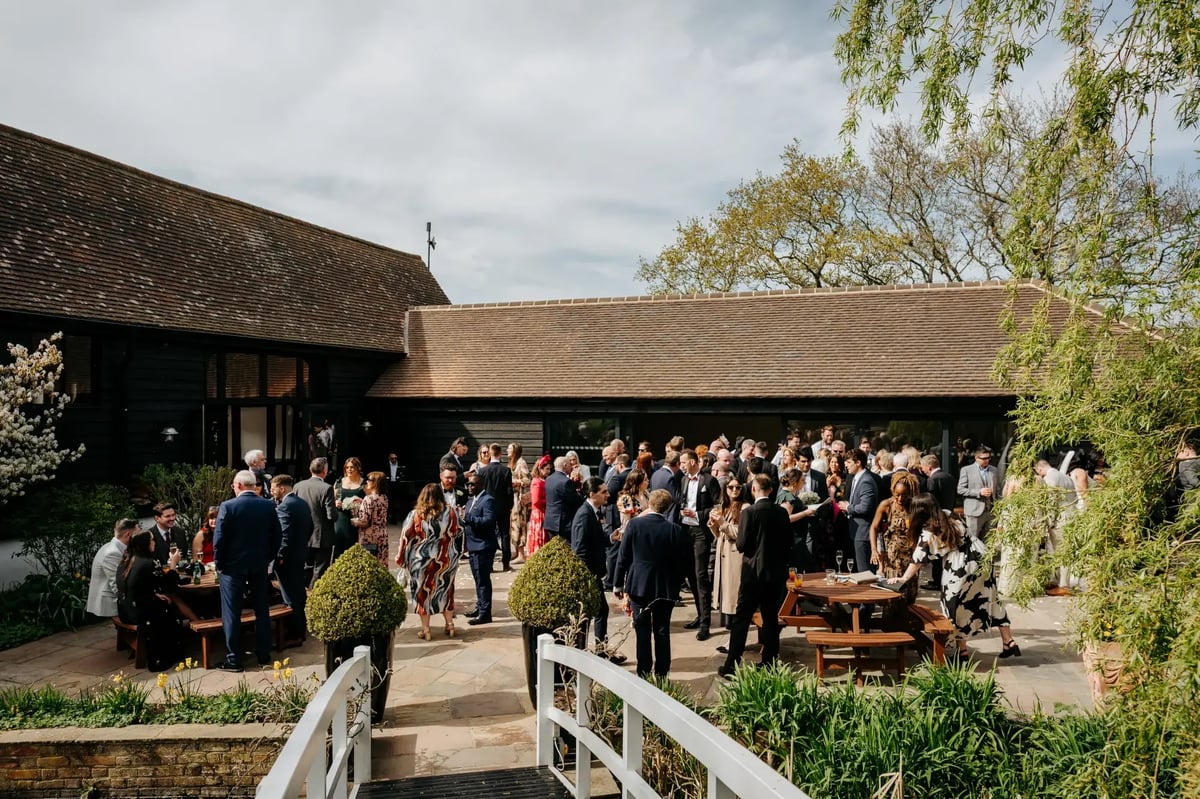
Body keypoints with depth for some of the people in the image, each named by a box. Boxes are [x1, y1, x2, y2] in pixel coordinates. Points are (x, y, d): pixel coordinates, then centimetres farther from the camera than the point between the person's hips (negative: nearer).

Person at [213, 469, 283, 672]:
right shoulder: (269, 505, -3)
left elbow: (219, 539, -13)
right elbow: (277, 535, 2)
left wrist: (219, 564, -1)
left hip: (233, 566, -4)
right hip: (260, 565, 4)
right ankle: (264, 654, 21)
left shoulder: (228, 506, -14)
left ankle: (233, 659, 9)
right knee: (262, 611, 14)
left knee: (232, 614, 5)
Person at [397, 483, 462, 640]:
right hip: (446, 559, 2)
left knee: (423, 592, 10)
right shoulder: (450, 513, -6)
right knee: (445, 591, 17)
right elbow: (455, 534, 6)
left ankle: (425, 629, 14)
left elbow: (406, 538, -5)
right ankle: (450, 624, 21)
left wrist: (400, 557, 5)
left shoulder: (415, 515, -11)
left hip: (422, 560, -2)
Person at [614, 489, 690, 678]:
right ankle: (661, 674, 15)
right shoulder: (676, 530, -9)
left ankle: (643, 674, 13)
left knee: (642, 632, 7)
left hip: (638, 585, 0)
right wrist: (677, 584, 11)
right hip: (665, 588, 0)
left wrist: (618, 584, 5)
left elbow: (623, 556, -4)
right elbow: (682, 561, -2)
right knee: (662, 632, 10)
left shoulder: (634, 524, -9)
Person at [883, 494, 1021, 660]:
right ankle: (1009, 643, 24)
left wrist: (903, 578, 2)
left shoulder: (928, 534, -15)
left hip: (961, 570, -6)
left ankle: (962, 652, 17)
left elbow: (917, 560, -8)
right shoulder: (948, 516, 1)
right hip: (982, 559, 6)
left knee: (957, 607, 10)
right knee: (990, 600, 16)